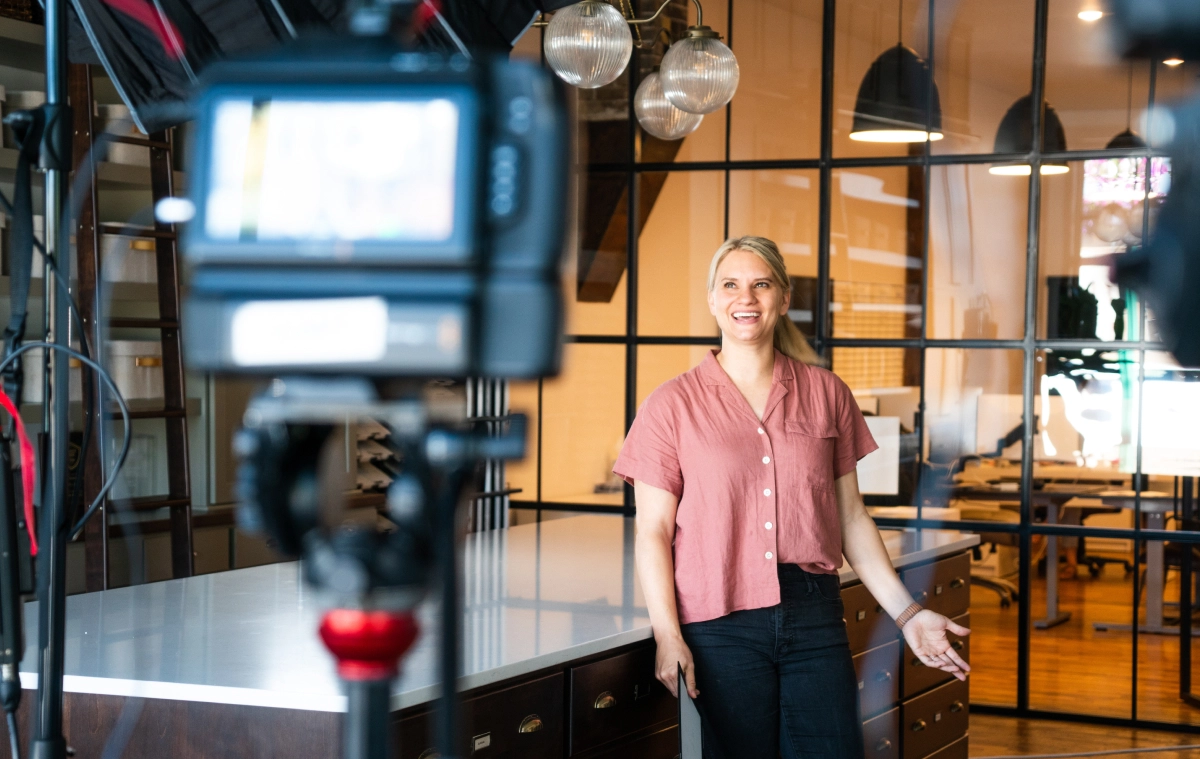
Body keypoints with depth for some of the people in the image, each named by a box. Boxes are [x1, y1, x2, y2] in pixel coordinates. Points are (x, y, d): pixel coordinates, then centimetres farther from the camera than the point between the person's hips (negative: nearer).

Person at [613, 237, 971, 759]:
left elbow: (851, 517, 12)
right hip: (721, 623, -2)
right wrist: (668, 634, -11)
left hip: (814, 616, 2)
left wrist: (906, 613, 7)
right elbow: (653, 532, -1)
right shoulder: (673, 405, 2)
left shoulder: (826, 393, 9)